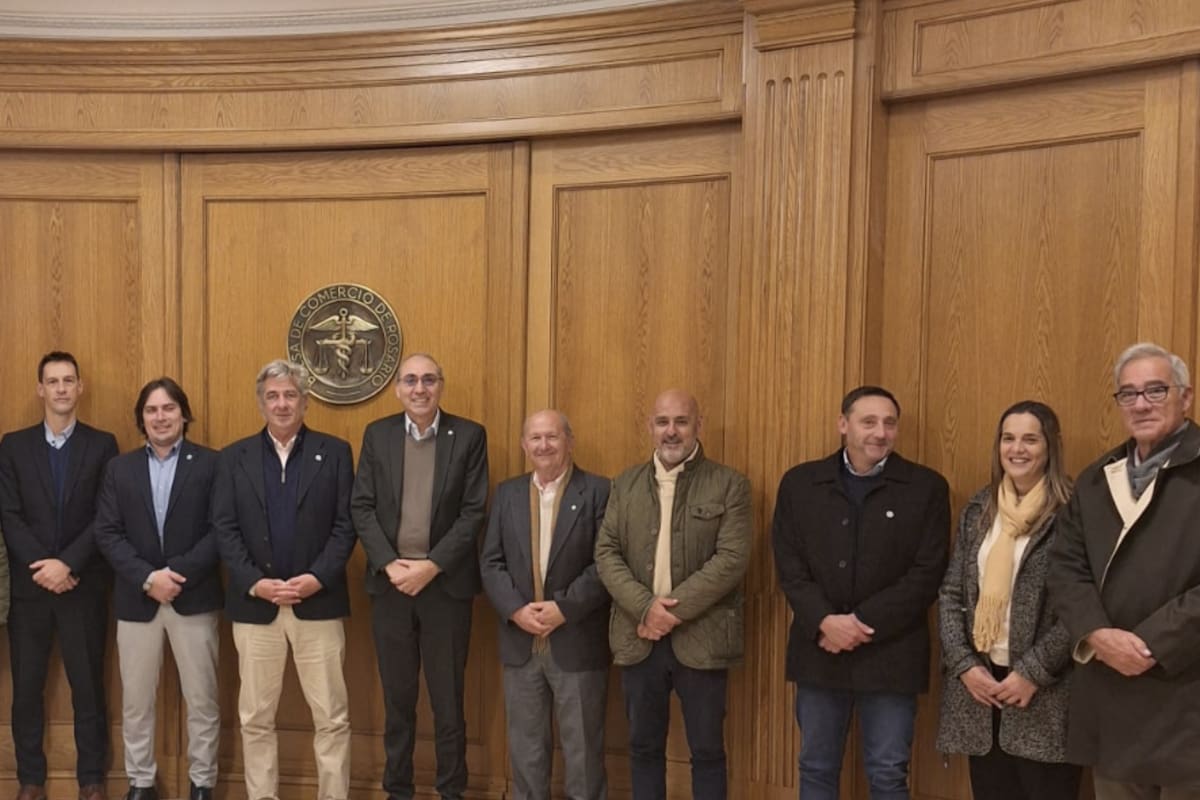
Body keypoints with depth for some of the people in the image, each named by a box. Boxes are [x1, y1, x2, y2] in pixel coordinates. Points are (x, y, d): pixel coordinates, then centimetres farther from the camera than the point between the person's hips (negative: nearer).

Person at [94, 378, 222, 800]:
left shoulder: (211, 464, -1)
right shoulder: (120, 467, 8)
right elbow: (106, 532, 0)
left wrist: (178, 573, -18)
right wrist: (147, 577, -14)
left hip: (193, 597, -2)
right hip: (136, 599, 3)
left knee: (201, 699, 6)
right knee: (136, 700, 12)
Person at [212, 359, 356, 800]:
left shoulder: (335, 452, 4)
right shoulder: (233, 457, 7)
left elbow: (345, 525, -1)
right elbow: (224, 528, 1)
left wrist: (317, 578, -14)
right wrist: (254, 582, -12)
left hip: (318, 601, -1)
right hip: (255, 603, 1)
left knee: (331, 716, 3)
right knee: (255, 717, 10)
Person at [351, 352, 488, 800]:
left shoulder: (469, 436, -1)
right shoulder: (377, 434, 6)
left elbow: (473, 512, -6)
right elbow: (362, 508, 2)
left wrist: (431, 566, -13)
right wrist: (389, 565, -10)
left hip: (446, 584, -2)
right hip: (389, 583, 2)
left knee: (448, 700, 7)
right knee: (397, 698, 12)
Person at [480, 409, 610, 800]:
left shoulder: (598, 491, -4)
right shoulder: (507, 493, 9)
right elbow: (491, 562, 4)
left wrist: (564, 609, -17)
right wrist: (516, 609, -11)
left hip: (577, 643, -4)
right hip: (520, 643, 4)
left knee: (583, 746, 7)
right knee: (525, 744, 15)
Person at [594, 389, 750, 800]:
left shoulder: (730, 484, -2)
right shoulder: (625, 483, 8)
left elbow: (732, 559, -12)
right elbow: (605, 553, 1)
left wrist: (672, 610, -16)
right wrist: (645, 608, -13)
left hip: (700, 639, -2)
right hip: (638, 638, 3)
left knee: (707, 751, 9)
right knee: (643, 747, 14)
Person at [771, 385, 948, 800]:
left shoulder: (927, 487, -2)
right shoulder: (799, 482, 3)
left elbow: (927, 573, -7)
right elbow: (788, 564, 0)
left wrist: (864, 623, -14)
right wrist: (824, 621, -15)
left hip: (889, 654, -2)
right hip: (818, 650, 2)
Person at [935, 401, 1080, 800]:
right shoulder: (978, 509, 8)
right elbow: (950, 595, 7)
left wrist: (1034, 673, -13)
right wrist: (964, 664, -4)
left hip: (1045, 692, -4)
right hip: (978, 681, 5)